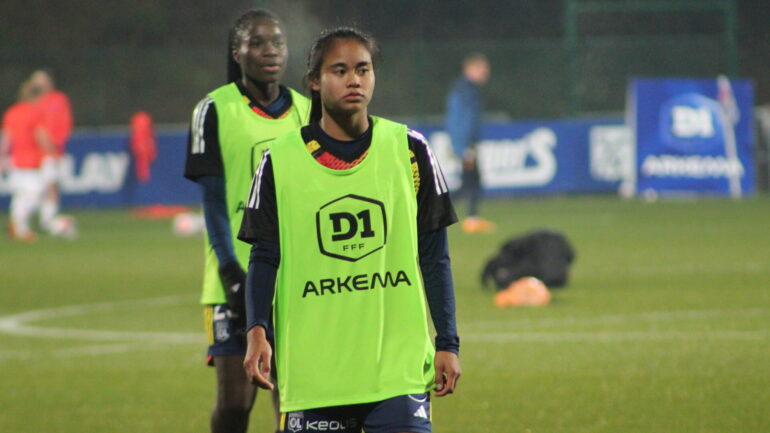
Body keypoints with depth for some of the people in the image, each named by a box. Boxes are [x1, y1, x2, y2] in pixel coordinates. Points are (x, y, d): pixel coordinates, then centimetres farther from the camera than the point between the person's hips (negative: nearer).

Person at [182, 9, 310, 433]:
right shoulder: (215, 110, 0)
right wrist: (230, 270, -12)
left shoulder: (307, 112, 11)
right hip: (237, 278, -3)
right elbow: (213, 199, -4)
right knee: (234, 399, -6)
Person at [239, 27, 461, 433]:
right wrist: (257, 331, -11)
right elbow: (264, 259, 5)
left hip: (399, 366, 0)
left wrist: (447, 343, 4)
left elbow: (434, 256, 8)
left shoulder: (409, 150, 5)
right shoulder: (279, 162, 3)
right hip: (311, 375, 0)